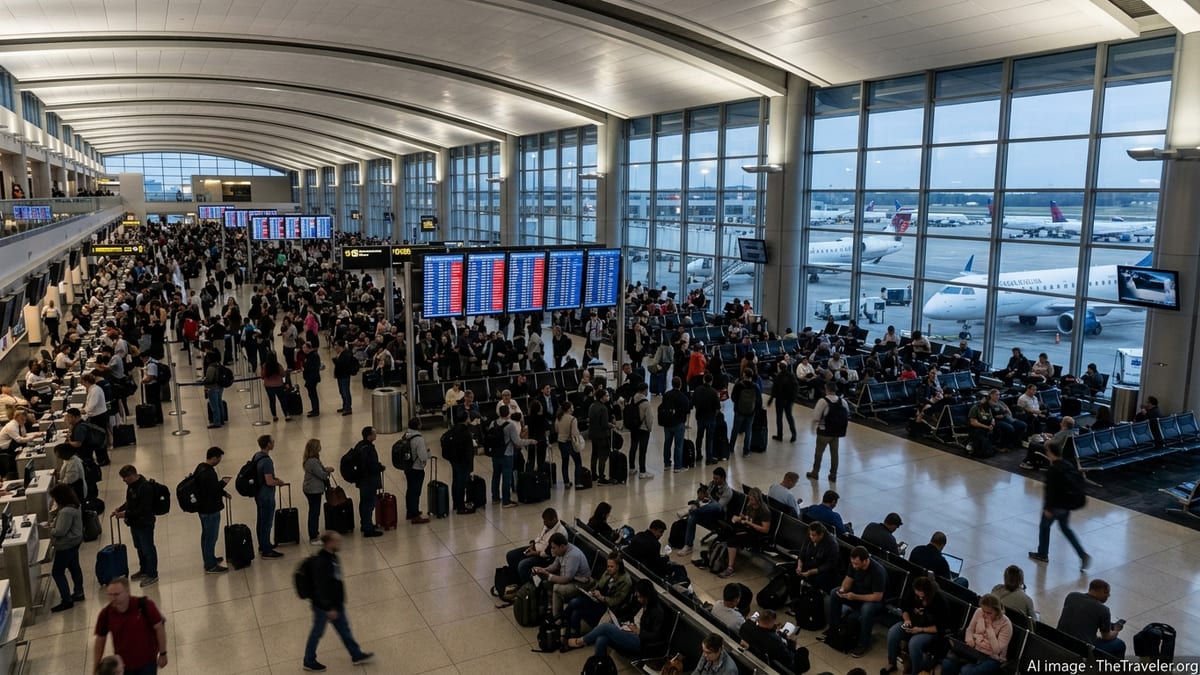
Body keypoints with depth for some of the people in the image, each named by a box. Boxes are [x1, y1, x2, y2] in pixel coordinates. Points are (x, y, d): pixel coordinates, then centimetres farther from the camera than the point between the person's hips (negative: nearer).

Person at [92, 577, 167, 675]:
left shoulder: (144, 605, -23)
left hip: (147, 662, -3)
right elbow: (100, 639, 1)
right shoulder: (106, 614, -13)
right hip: (122, 665, 3)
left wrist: (163, 654, -8)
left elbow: (159, 627, -13)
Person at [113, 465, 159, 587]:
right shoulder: (131, 485, 4)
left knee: (148, 549, 2)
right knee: (139, 548, 23)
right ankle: (143, 570, 40)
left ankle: (152, 575, 14)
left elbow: (143, 510, -26)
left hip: (145, 524, -10)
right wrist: (120, 508, 2)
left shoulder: (145, 487, -27)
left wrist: (126, 514, -24)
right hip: (135, 523, 10)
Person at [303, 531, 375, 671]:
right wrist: (329, 608, -23)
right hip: (323, 606, -9)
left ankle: (356, 655, 29)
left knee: (344, 628, 17)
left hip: (336, 603, 9)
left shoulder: (332, 556, 0)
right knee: (317, 633, 11)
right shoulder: (320, 562, -30)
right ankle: (309, 662, 30)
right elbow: (320, 588, -27)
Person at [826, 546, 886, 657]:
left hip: (873, 600, -7)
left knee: (866, 609, -38)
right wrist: (843, 589, -21)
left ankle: (863, 643, -19)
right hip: (856, 592, 7)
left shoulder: (878, 571, -32)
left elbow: (878, 597, -29)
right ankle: (834, 627, 5)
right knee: (834, 593, -10)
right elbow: (848, 579, 1)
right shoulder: (854, 564, -13)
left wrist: (855, 597, -32)